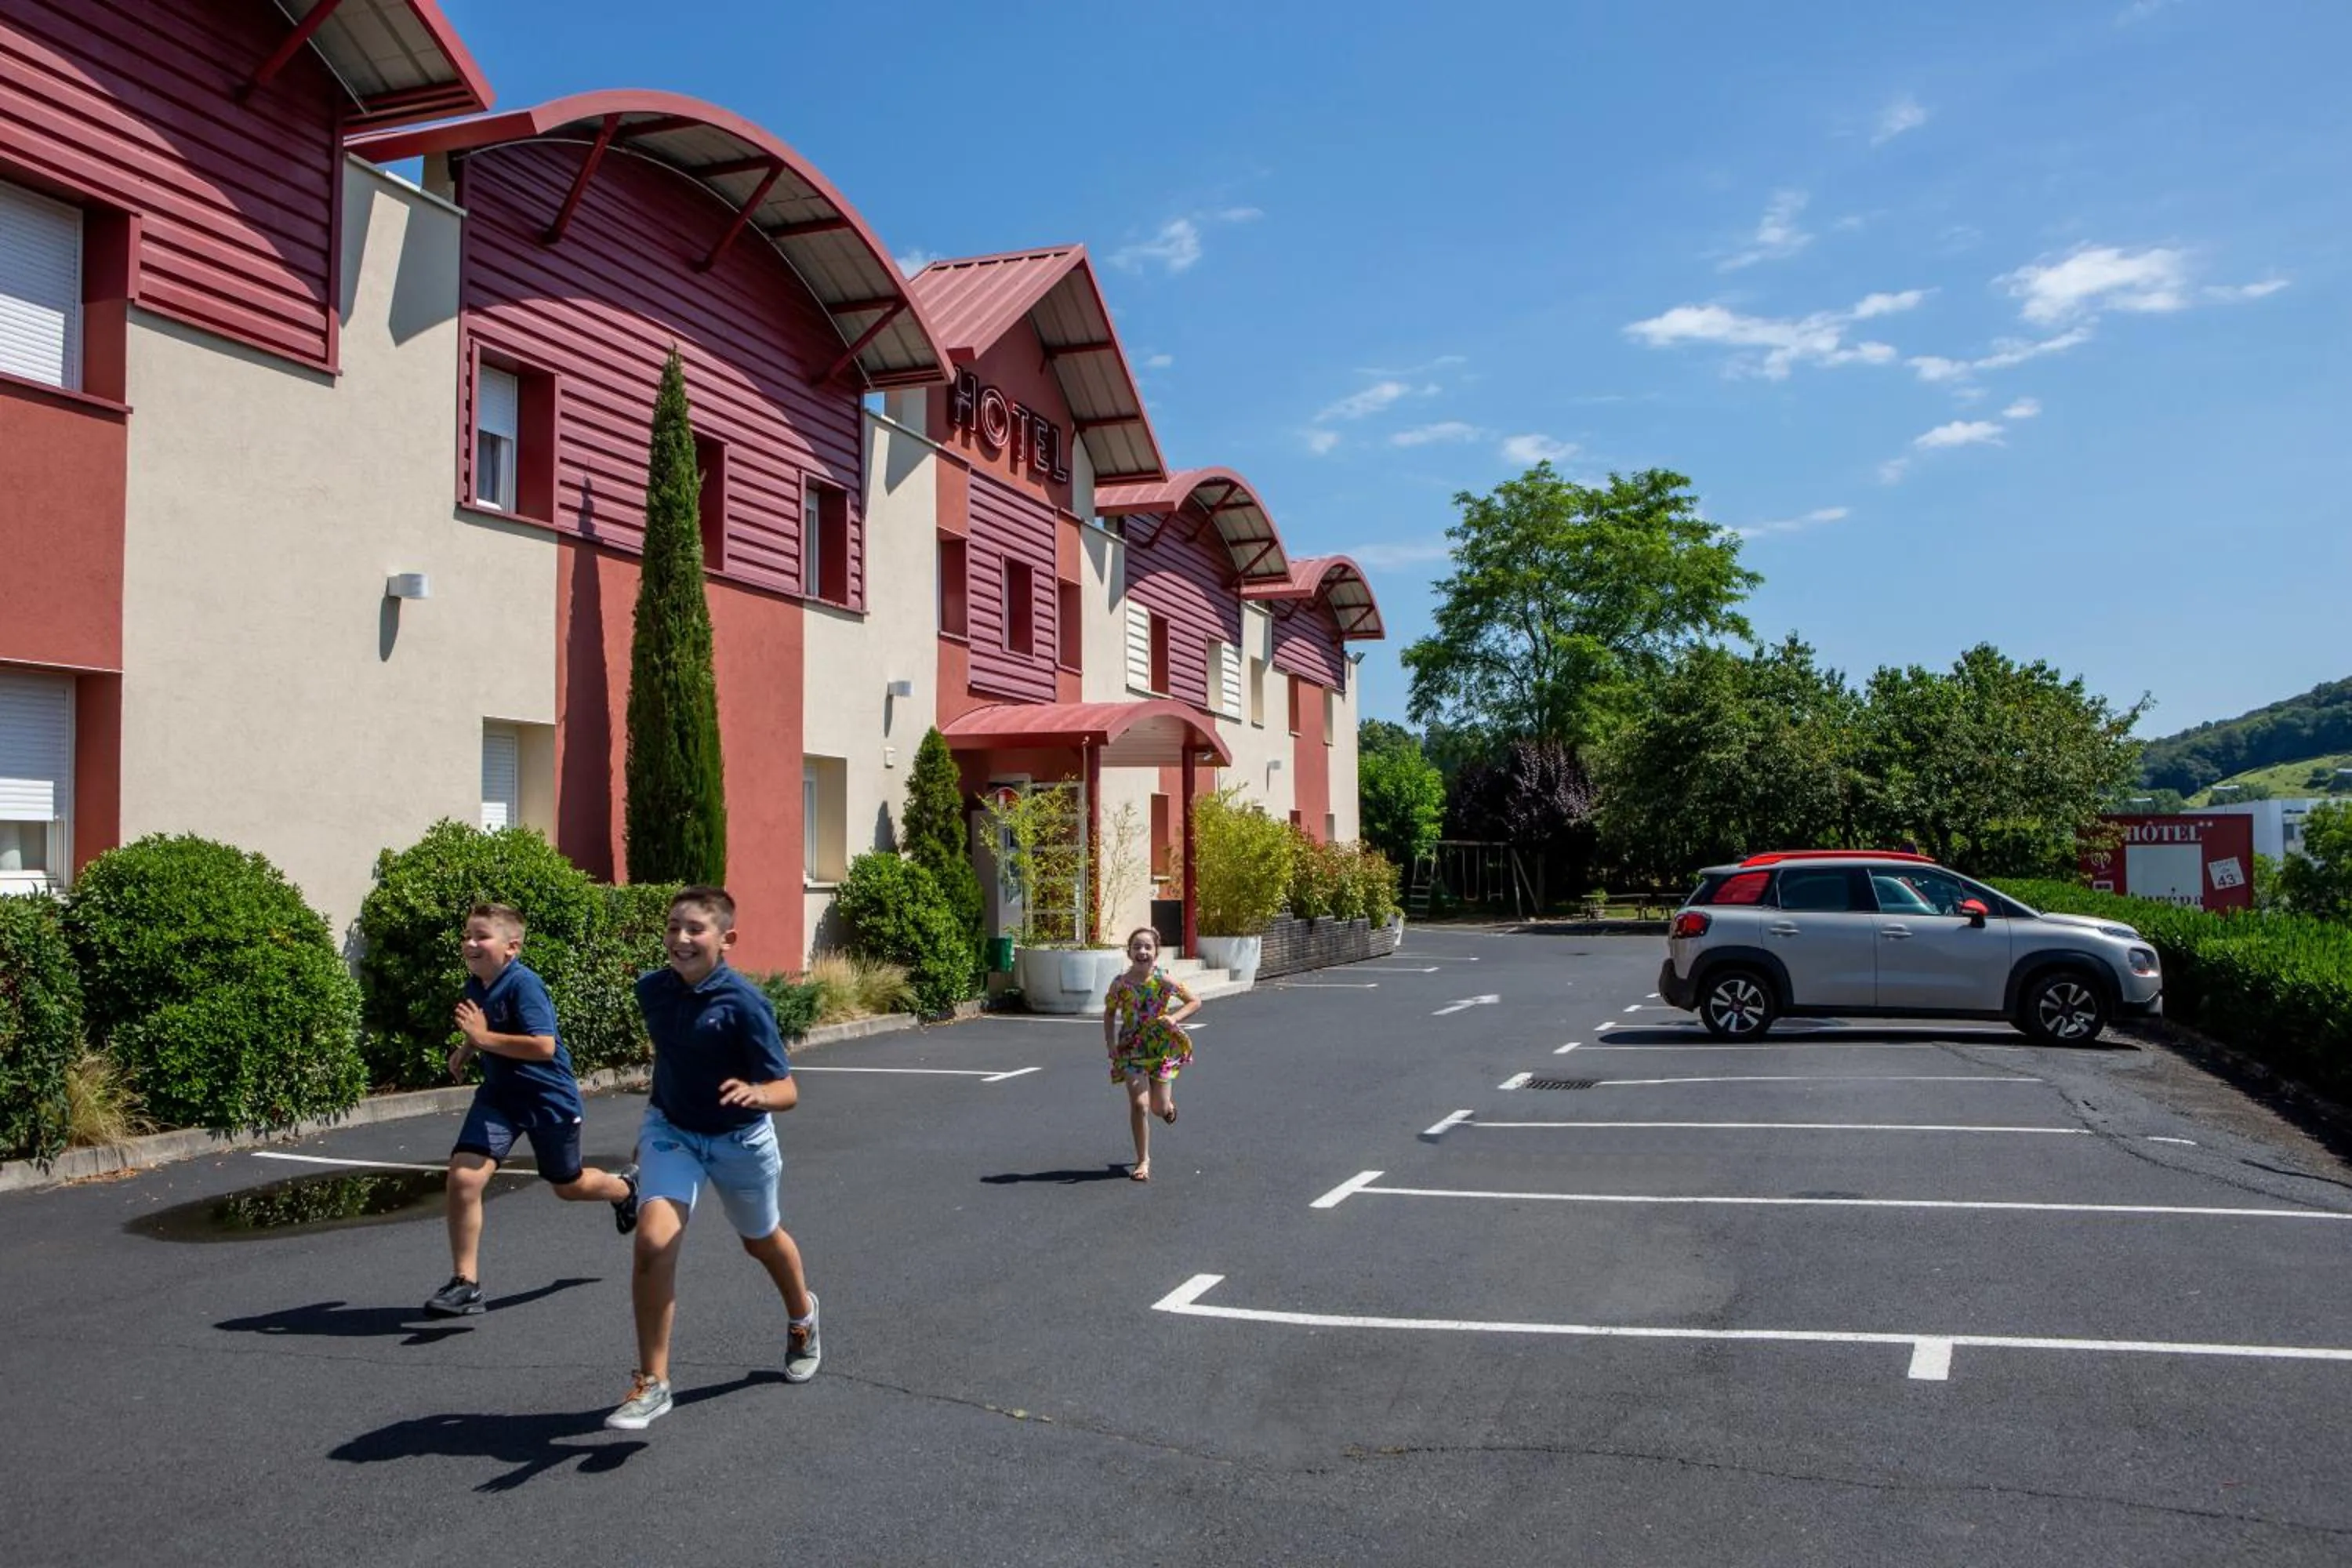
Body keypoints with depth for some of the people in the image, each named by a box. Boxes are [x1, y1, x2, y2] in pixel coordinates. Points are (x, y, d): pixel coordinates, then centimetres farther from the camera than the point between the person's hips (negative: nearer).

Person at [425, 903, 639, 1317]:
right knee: (463, 1176, -14)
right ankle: (465, 1283, -2)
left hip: (549, 1097, -6)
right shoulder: (475, 985, 1)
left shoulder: (524, 985, -23)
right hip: (499, 1095, 6)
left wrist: (483, 1039, -33)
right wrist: (466, 1049, 8)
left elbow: (544, 1046, -34)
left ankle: (625, 1186, 50)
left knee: (569, 1187, 14)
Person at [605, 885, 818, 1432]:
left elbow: (787, 1090, -28)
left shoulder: (744, 1003, -26)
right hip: (672, 1131, 3)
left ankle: (802, 1315, 53)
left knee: (762, 1241, 20)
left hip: (739, 1138, -2)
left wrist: (755, 1093, -50)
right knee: (653, 1239, -21)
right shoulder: (652, 989, -10)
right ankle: (652, 1383, -7)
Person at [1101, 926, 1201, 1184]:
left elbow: (1195, 1003, -6)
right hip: (1132, 1049, 1)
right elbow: (1109, 1013, 7)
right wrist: (1110, 1042, -4)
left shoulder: (1163, 980, -14)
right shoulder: (1120, 984, -9)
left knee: (1159, 1109, 1)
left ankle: (1168, 1103, 41)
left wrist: (1175, 1018, -23)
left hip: (1162, 1047, -1)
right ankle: (1143, 1161, 6)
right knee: (1138, 1104, -8)